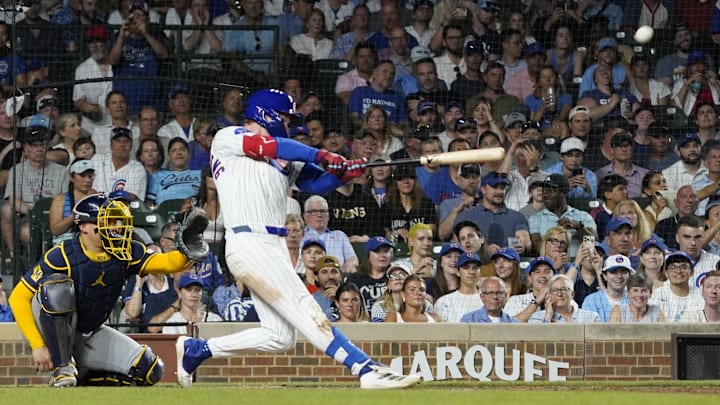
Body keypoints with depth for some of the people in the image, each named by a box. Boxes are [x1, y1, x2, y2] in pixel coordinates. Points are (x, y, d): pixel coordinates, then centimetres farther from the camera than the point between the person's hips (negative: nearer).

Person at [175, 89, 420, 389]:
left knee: (280, 337, 6)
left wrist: (346, 171, -8)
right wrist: (321, 156, -17)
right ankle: (366, 369, -27)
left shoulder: (286, 160, 24)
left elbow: (318, 182, 12)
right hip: (248, 243, -9)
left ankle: (196, 350, 19)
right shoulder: (227, 139, 4)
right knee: (305, 310, -17)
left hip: (275, 249, 9)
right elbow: (268, 146, -12)